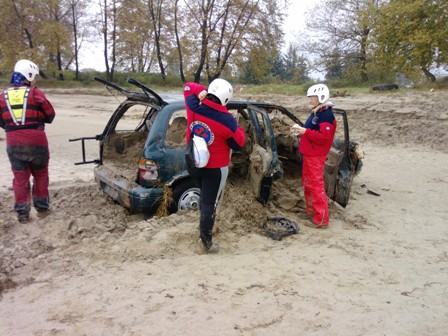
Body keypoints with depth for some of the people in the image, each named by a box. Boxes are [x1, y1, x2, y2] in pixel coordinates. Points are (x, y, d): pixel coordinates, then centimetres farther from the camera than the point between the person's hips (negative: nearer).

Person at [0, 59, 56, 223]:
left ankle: (22, 213, 11)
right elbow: (50, 115, 1)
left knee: (20, 178, 10)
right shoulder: (35, 93, -7)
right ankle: (42, 207, 22)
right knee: (40, 175, 15)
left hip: (13, 144, 3)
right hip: (36, 142, -2)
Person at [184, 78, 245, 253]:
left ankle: (204, 226, 45)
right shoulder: (227, 120, -22)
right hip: (215, 168, -5)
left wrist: (202, 91, -4)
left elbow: (188, 87, 11)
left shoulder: (193, 106, -10)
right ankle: (207, 241, 14)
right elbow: (238, 144, -7)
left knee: (205, 197, 28)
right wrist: (238, 128, 9)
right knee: (210, 203, 5)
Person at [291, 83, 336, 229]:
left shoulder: (326, 115, -18)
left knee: (316, 186, -8)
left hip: (315, 156, -11)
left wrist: (305, 131, -25)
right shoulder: (316, 113, 14)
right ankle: (311, 210, 34)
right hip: (308, 154, 11)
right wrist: (301, 129, 6)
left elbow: (324, 136, -26)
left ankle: (321, 219, -4)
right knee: (307, 183, 20)